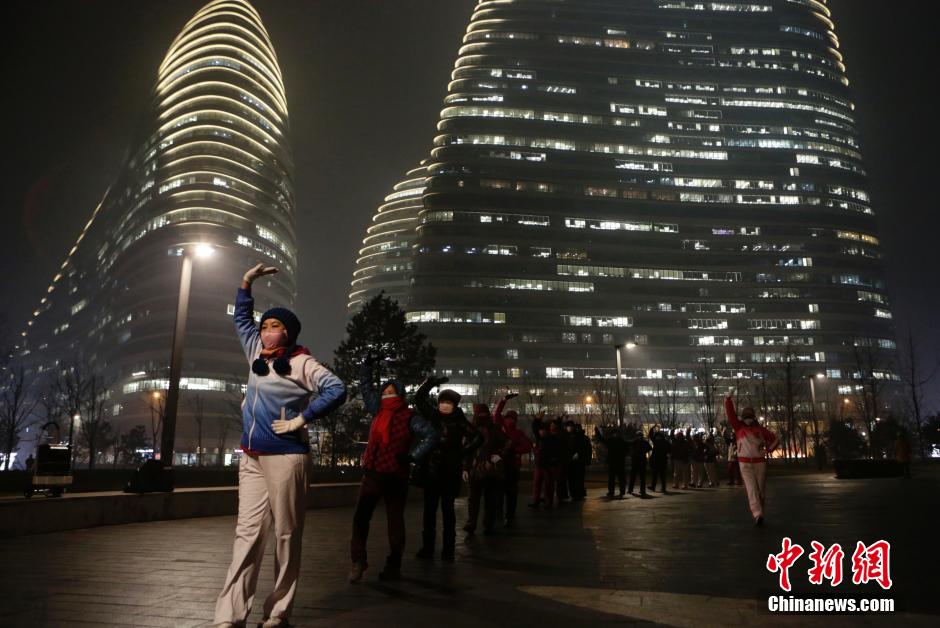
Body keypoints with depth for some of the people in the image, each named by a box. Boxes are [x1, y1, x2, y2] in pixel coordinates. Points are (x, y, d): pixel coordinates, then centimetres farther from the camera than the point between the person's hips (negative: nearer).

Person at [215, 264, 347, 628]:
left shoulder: (300, 363, -7)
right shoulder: (257, 354, 14)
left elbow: (336, 390, -18)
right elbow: (241, 320, 30)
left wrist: (301, 419, -16)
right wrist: (246, 284, 22)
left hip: (286, 457, -6)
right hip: (251, 458, 7)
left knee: (286, 534, 1)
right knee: (248, 532, 3)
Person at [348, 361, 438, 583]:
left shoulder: (409, 417, -6)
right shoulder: (378, 409, 10)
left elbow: (431, 435, -12)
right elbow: (365, 387, 22)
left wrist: (413, 456, -16)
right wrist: (367, 366, 18)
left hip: (396, 476, -4)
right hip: (372, 474, 4)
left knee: (395, 520, 7)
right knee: (360, 517, -5)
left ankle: (394, 566, 14)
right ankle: (358, 560, 0)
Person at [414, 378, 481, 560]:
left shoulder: (460, 421, -3)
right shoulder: (433, 415, 4)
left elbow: (478, 438, -4)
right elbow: (419, 398, 8)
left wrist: (463, 453, -7)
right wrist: (431, 382, 0)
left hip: (451, 470, -2)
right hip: (431, 469, 3)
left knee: (447, 508, 4)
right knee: (429, 507, 7)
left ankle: (448, 549, 10)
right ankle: (427, 546, 16)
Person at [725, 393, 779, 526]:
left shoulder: (760, 429, 5)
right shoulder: (739, 427, 4)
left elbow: (774, 439, 13)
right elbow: (730, 413, -4)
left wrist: (768, 450, -1)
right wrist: (728, 399, -14)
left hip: (760, 462, 2)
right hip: (745, 463, -2)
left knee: (761, 489, 6)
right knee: (751, 488, -12)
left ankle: (758, 513, 21)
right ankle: (758, 515, -21)